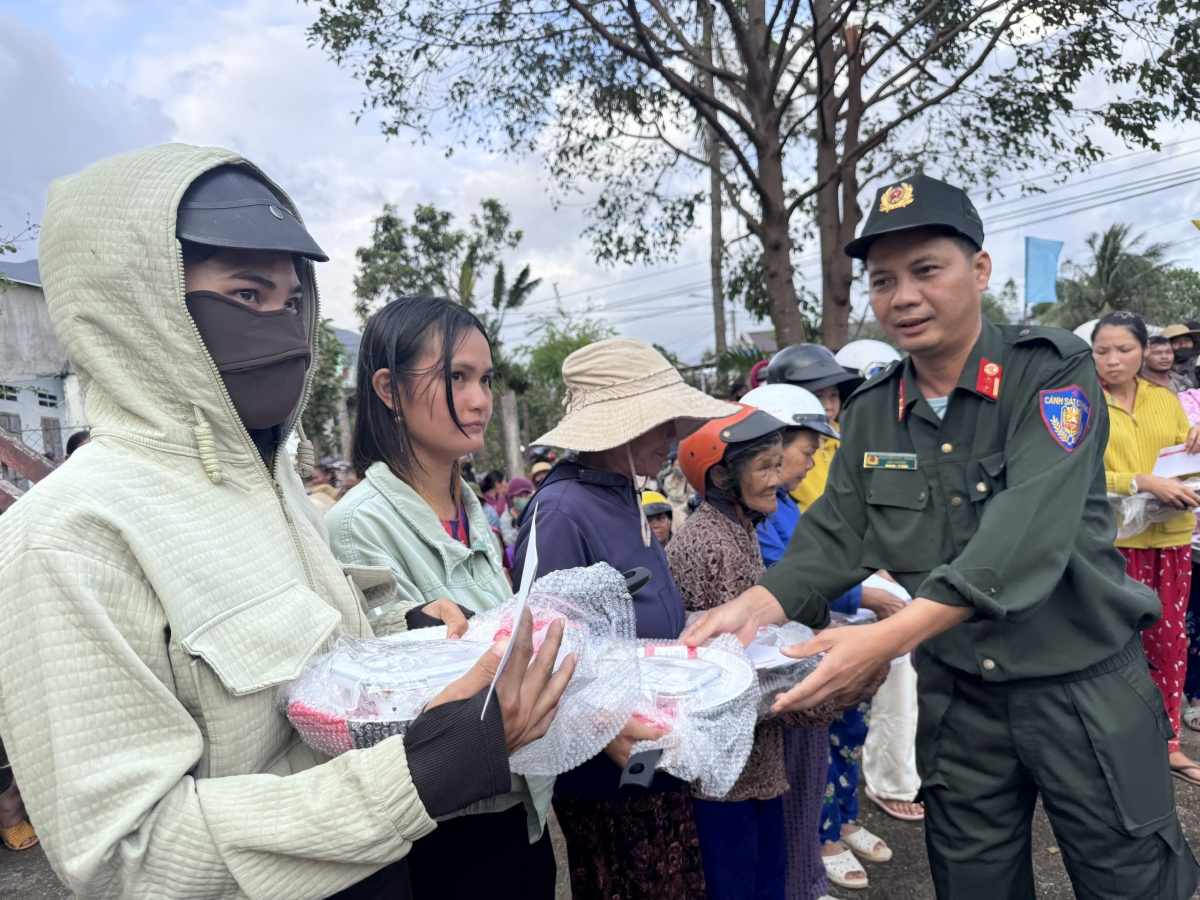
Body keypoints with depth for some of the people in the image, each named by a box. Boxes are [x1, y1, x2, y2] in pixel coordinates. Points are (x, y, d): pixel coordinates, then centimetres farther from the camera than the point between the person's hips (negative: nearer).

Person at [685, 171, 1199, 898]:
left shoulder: (1053, 372, -14)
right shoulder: (871, 413, 0)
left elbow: (1030, 530, -28)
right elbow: (835, 536, -4)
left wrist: (890, 637, -39)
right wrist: (760, 605, -24)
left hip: (1083, 688, -3)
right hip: (959, 696, 4)